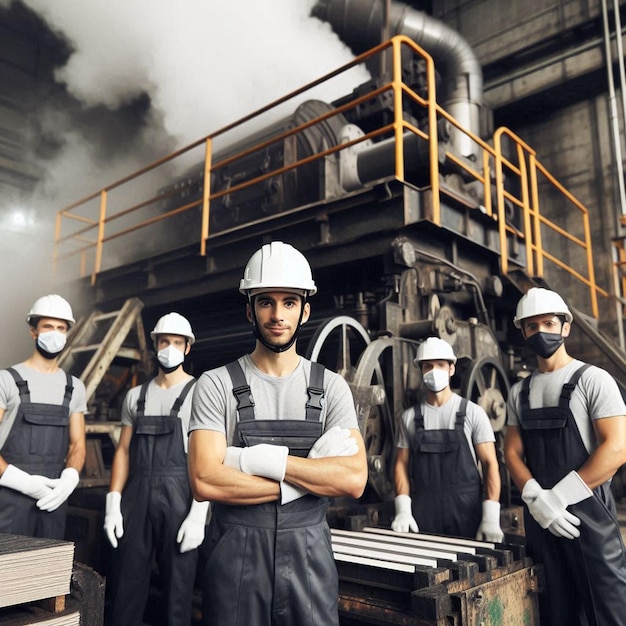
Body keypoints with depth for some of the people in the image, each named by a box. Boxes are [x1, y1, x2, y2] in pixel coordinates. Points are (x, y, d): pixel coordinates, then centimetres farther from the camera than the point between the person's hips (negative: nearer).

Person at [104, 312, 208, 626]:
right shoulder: (135, 396, 12)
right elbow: (123, 451, 12)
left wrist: (198, 513, -14)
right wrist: (113, 503, 2)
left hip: (179, 497, -4)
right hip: (136, 496, 4)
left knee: (177, 591, 6)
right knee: (123, 588, 10)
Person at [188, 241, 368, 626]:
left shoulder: (331, 387, -1)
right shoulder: (216, 385, -5)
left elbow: (354, 479, -12)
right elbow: (204, 482, -16)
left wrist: (264, 458, -18)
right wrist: (306, 478, -15)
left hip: (309, 555, 1)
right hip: (235, 557, -1)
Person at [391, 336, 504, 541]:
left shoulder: (472, 412, -1)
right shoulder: (410, 417, 5)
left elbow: (490, 464, -3)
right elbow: (401, 464, 6)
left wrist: (491, 517, -11)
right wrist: (403, 510, -6)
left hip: (467, 513, -1)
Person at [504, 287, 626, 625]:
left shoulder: (592, 379, -5)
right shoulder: (519, 392, 10)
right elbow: (512, 452, 7)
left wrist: (561, 496, -16)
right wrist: (536, 498, -11)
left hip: (587, 511, -4)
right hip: (538, 515, 5)